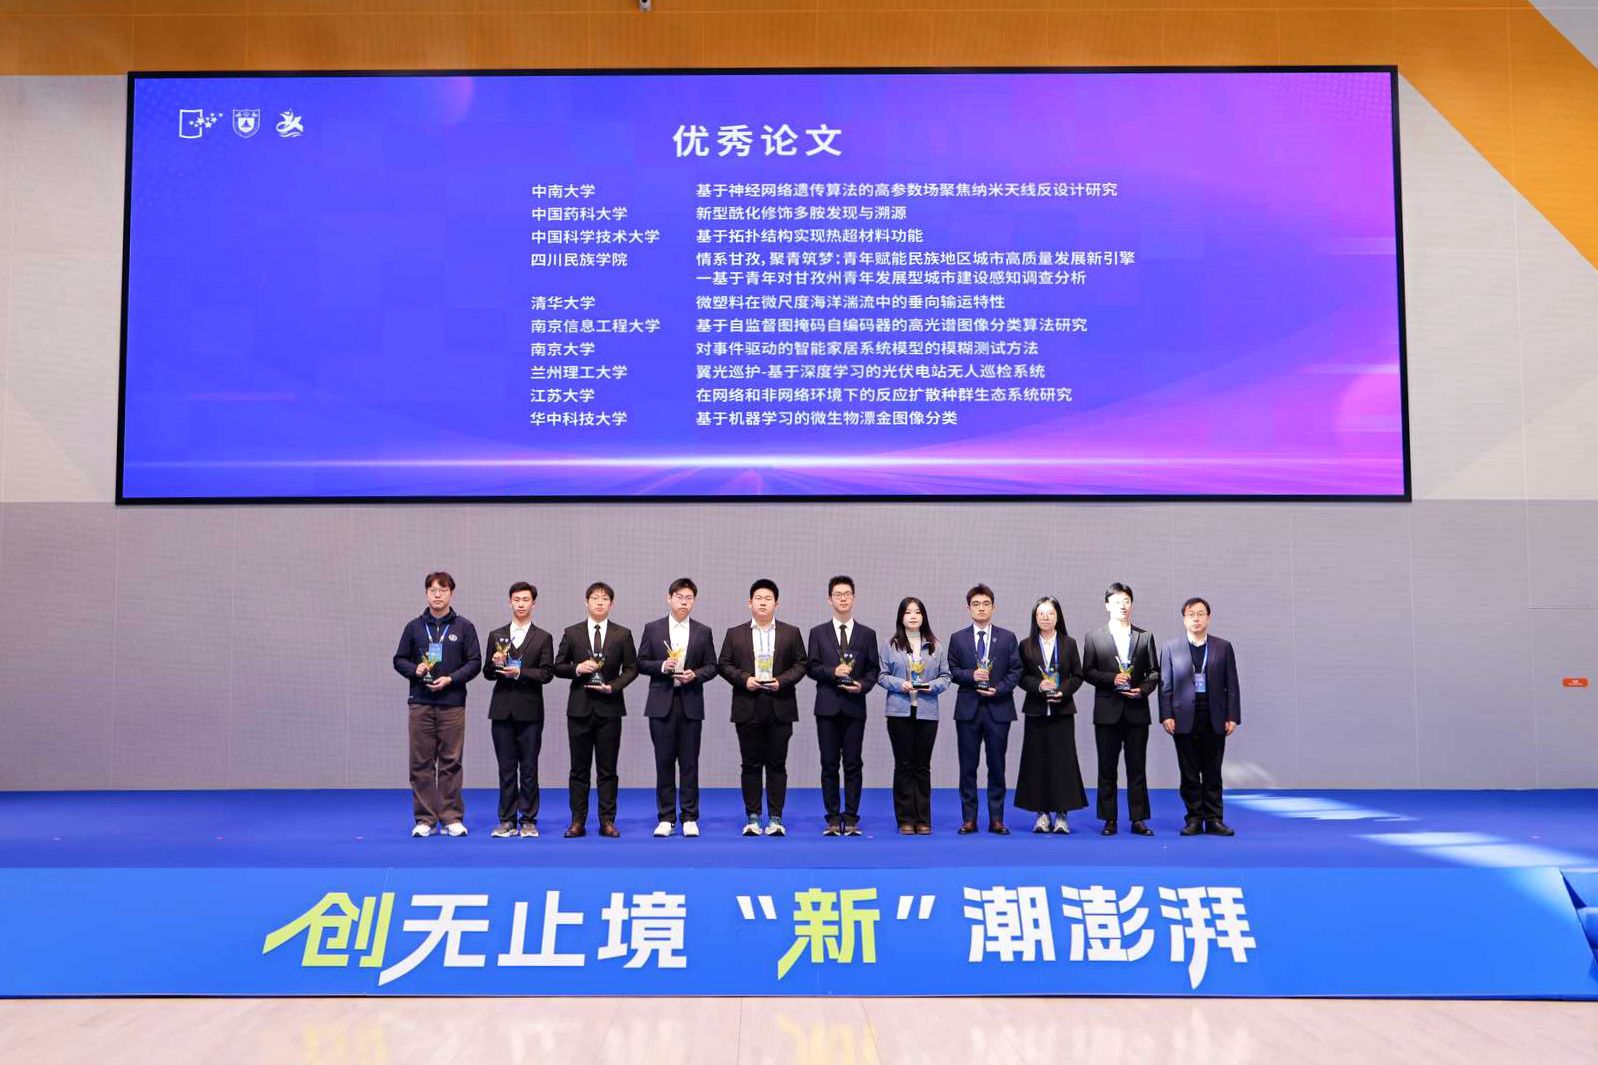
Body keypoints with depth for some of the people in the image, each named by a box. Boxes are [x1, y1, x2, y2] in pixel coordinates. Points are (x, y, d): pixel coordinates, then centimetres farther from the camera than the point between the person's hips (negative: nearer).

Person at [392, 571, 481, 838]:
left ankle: (452, 818, 9)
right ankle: (425, 819, 10)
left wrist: (451, 679, -12)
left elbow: (474, 662, 2)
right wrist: (415, 670, -9)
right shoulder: (414, 627, 10)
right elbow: (399, 660, 11)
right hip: (420, 704, 1)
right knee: (421, 763, 3)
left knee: (450, 762, 1)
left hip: (452, 704, -1)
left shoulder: (464, 627, 5)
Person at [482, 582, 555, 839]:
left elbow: (547, 673, -4)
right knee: (506, 769, 5)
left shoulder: (543, 638, 5)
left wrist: (520, 673, -16)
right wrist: (495, 664, -11)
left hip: (529, 711, -2)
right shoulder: (496, 636, 12)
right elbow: (487, 673, 10)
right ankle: (507, 821, 11)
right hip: (502, 710, 2)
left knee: (529, 769, 1)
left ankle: (528, 821, 7)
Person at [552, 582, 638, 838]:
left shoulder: (622, 635, 5)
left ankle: (607, 822, 9)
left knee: (607, 769, 3)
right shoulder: (572, 633, 6)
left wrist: (614, 686, -10)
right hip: (579, 707, 1)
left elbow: (631, 668, 5)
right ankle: (578, 822, 10)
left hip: (609, 707, 0)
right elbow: (558, 667, 7)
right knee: (579, 768, 5)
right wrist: (577, 668, -13)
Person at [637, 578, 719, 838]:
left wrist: (695, 675, -11)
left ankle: (689, 818, 8)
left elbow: (711, 666, 8)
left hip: (691, 704, 0)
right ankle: (666, 818, 10)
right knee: (664, 762, 3)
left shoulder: (703, 632, 8)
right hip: (662, 704, 0)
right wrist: (661, 666, -12)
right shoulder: (653, 629, 6)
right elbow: (641, 663, 5)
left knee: (689, 763, 2)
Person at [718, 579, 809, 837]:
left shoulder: (791, 633, 8)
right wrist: (744, 679, -10)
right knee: (751, 765, 4)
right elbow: (725, 665, 6)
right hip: (748, 709, 0)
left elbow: (799, 665, 5)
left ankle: (775, 818, 7)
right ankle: (752, 818, 9)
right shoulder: (735, 634, 9)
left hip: (780, 708, 0)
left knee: (777, 765, 2)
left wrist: (781, 681, -11)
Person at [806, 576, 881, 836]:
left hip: (855, 706, 0)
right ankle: (833, 819, 8)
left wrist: (863, 686, -12)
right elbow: (812, 667, 4)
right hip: (827, 707, 0)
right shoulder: (818, 633, 8)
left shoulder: (867, 635, 9)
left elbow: (874, 669, 7)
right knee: (829, 765, 2)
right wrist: (833, 672, -14)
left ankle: (851, 819, 5)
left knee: (853, 765, 0)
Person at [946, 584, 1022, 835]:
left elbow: (1015, 670, 3)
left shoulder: (1007, 637, 6)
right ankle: (969, 819, 9)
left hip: (998, 708, 0)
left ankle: (996, 819, 10)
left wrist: (999, 689, -11)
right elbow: (952, 671, 5)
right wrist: (971, 675, -13)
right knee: (968, 766, 3)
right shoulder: (958, 639, 7)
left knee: (997, 766, 3)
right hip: (968, 708, 0)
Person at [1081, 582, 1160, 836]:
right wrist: (1112, 679, -13)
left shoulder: (1145, 637, 9)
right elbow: (1087, 672, 1)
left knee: (1137, 768, 3)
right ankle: (1109, 820, 9)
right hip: (1107, 712, -1)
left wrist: (1143, 689, -10)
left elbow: (1154, 672, 8)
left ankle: (1138, 819, 8)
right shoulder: (1094, 638, 6)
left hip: (1137, 711, 1)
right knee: (1107, 769, 4)